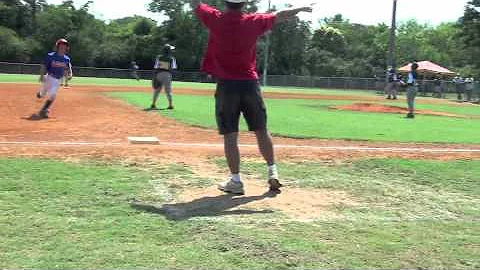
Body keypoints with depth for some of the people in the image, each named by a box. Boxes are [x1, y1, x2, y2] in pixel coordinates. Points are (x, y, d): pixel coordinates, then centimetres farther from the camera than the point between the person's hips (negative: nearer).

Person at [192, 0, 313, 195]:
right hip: (250, 84, 2)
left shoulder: (215, 19, -5)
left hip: (226, 85, -2)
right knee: (261, 130, 13)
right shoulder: (253, 22, -1)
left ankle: (235, 181, 4)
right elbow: (280, 17, 14)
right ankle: (273, 173, 18)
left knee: (230, 135, 2)